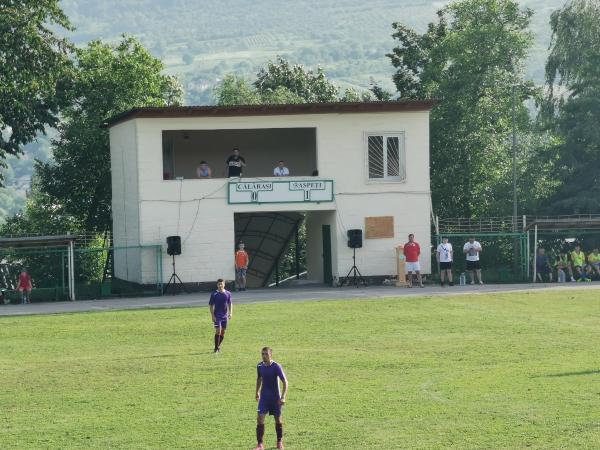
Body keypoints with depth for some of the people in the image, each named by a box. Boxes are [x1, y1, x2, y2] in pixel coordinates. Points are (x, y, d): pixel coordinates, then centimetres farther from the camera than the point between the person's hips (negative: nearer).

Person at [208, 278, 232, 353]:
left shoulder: (228, 294, 4)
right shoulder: (214, 294, -5)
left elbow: (230, 304, 13)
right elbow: (211, 305, -3)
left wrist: (230, 313, 0)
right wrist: (212, 316, -10)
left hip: (225, 316, 4)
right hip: (217, 316, -4)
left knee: (223, 332, 9)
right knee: (218, 331, -12)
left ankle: (219, 345, 25)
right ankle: (216, 348, -5)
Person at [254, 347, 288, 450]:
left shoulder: (276, 367, -16)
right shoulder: (260, 366, -3)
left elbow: (285, 382, -14)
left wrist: (283, 397, -20)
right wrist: (257, 392, 19)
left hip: (275, 397, -3)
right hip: (264, 396, 3)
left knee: (278, 419, 8)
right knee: (260, 418, -10)